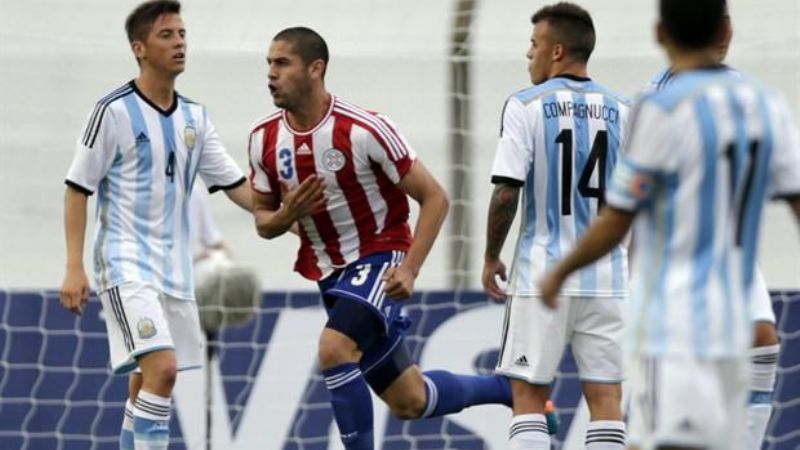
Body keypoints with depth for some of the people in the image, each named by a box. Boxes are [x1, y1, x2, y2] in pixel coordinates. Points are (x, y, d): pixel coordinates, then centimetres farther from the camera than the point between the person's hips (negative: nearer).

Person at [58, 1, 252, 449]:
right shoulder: (115, 111, -9)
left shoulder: (194, 117, 9)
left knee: (148, 383, 9)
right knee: (161, 368, -22)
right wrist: (74, 268, -12)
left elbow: (236, 186, 13)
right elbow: (78, 188, -7)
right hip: (126, 264, -7)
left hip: (174, 267, 7)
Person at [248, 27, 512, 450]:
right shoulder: (264, 140, -3)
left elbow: (434, 197, -13)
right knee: (410, 402, 11)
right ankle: (511, 388, 35)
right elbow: (262, 219, 9)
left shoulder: (363, 129, -19)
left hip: (380, 261, -6)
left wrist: (409, 269, -23)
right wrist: (286, 215, -15)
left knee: (334, 350, -31)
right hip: (331, 274, 6)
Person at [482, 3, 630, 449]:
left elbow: (507, 193, -10)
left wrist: (491, 257, 3)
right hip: (607, 275, 3)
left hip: (542, 276, -3)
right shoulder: (621, 111, 4)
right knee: (605, 396, 3)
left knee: (529, 393, 4)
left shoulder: (526, 106, -6)